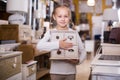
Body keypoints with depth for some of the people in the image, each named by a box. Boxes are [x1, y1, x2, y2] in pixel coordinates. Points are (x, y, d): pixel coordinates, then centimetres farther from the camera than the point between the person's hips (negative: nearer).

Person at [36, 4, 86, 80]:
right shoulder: (50, 32, -6)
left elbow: (82, 51, 1)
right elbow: (39, 46, -21)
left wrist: (79, 60, -18)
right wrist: (58, 44, -29)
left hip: (70, 72, 1)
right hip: (55, 72, -1)